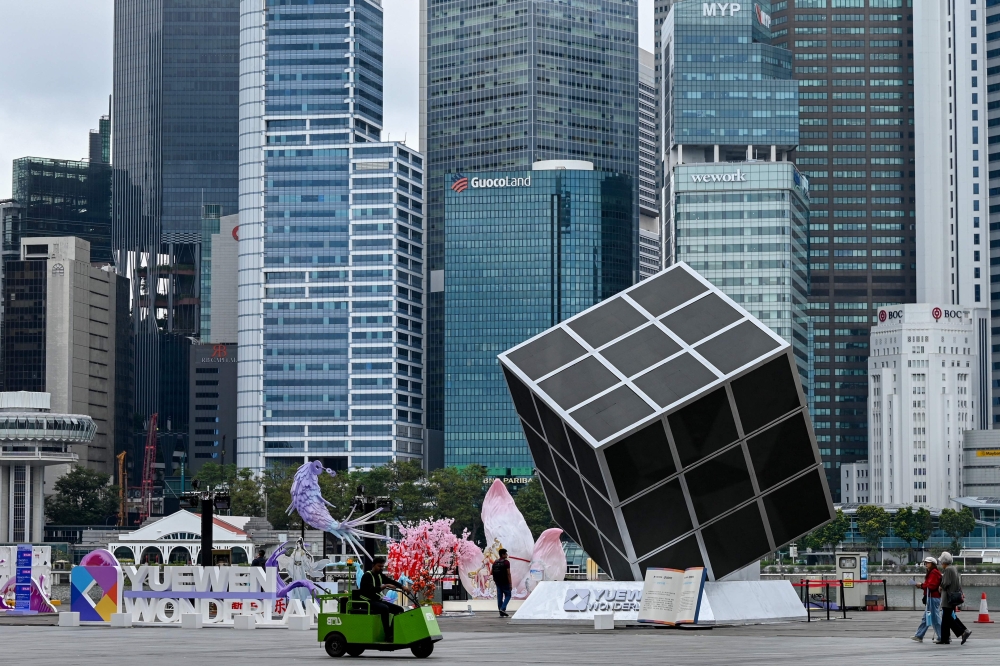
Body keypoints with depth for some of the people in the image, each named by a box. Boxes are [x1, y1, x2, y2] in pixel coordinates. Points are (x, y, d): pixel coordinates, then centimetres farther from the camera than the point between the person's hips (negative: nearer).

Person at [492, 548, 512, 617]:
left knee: (499, 596, 7)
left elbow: (491, 572, 11)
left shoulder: (495, 562, 9)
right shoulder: (506, 562, -11)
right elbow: (508, 573, -15)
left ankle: (502, 613, 8)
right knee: (508, 595, 5)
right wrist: (510, 584, -12)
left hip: (498, 582, 6)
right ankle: (503, 608, -14)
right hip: (505, 582, -6)